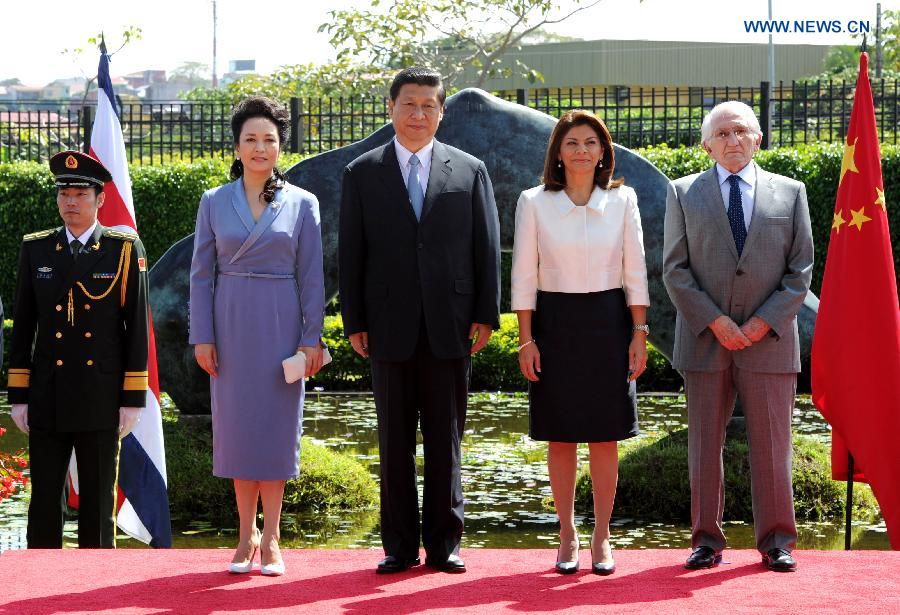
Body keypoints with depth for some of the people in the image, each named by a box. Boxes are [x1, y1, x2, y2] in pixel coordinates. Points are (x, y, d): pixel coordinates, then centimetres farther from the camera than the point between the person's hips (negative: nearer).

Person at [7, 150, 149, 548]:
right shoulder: (35, 250, 7)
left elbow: (137, 328, 0)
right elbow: (22, 328, 8)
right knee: (44, 501, 4)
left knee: (99, 502, 5)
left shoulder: (125, 250, 1)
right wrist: (18, 396, 3)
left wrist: (133, 400, -5)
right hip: (47, 401, 2)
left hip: (102, 402, -2)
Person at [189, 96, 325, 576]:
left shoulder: (302, 204, 2)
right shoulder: (214, 203, 4)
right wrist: (202, 336, -3)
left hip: (280, 325, -1)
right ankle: (246, 536, 12)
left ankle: (270, 540, 6)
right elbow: (201, 273, 4)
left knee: (276, 427, 0)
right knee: (236, 425, 3)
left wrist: (312, 337, -4)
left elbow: (312, 277, 2)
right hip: (231, 324, 1)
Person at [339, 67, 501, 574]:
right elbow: (351, 254, 5)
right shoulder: (362, 173, 7)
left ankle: (444, 543, 12)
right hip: (390, 327, 0)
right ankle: (400, 546, 11)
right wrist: (355, 322, -1)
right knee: (395, 441, 5)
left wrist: (486, 315, -1)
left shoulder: (470, 171, 7)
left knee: (446, 441, 5)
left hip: (450, 326, 0)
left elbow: (487, 247, 6)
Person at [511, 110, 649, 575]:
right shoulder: (534, 202, 0)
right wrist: (526, 339, -4)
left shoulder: (622, 200, 3)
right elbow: (523, 275, 1)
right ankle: (567, 537, 14)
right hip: (555, 322, 0)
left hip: (607, 322, 0)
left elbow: (635, 272, 4)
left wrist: (639, 334, -2)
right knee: (560, 437, 4)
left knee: (605, 436, 3)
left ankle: (602, 538, 12)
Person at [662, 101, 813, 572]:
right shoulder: (683, 193, 8)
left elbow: (800, 271, 5)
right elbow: (675, 269, 2)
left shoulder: (790, 193, 9)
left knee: (772, 445, 1)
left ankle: (776, 542, 10)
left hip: (769, 340, 0)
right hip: (704, 341, 0)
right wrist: (714, 322, -9)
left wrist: (762, 324, -7)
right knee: (704, 444, 4)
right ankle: (707, 540, 11)